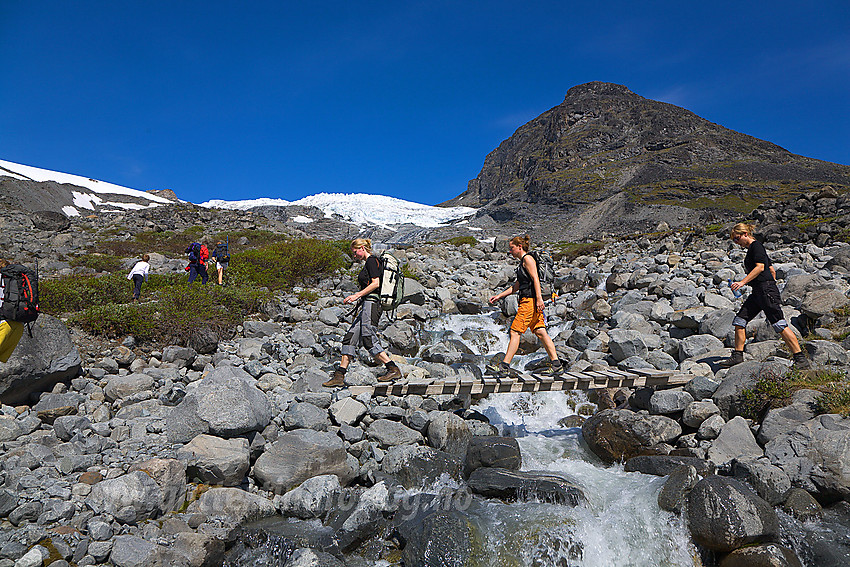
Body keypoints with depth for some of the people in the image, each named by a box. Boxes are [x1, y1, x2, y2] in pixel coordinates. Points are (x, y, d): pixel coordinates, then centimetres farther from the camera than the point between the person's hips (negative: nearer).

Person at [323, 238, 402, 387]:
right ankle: (339, 376, 4)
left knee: (369, 341, -13)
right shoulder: (368, 263, 24)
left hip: (371, 303, -10)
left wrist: (357, 295, -17)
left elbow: (376, 283, -17)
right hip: (366, 306, 10)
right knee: (349, 339, 4)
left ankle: (394, 369, -7)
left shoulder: (371, 260, -5)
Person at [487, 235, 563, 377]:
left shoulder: (527, 259, -6)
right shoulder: (522, 262, 23)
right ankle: (556, 365, 5)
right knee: (540, 332, 6)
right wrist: (499, 296, 26)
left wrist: (539, 299, -25)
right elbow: (516, 286, 27)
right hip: (528, 301, 10)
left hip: (530, 300, -10)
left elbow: (535, 279, -16)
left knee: (515, 331, -8)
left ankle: (504, 366, -6)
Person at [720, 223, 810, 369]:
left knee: (779, 324, -10)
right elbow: (772, 271, 25)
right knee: (739, 320, 4)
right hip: (757, 292, 10)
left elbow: (760, 267, -18)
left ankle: (801, 359, -5)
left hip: (766, 289, -10)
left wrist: (742, 282, -22)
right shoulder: (751, 249, 22)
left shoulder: (756, 246, -5)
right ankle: (737, 356, 8)